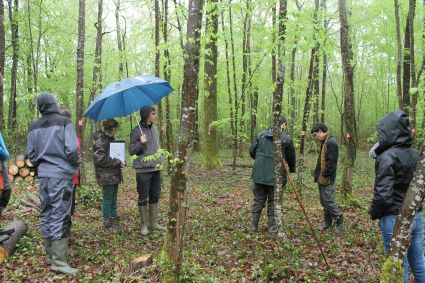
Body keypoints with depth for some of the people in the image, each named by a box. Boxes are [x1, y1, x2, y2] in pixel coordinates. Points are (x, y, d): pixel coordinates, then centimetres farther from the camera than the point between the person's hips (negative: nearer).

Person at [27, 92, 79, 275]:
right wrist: (76, 165, 4)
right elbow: (71, 150, -14)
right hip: (61, 176, -6)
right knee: (60, 216, -3)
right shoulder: (64, 122, -8)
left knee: (46, 215, 13)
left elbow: (30, 154, 9)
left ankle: (50, 255, 24)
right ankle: (58, 261, -1)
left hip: (43, 176, 6)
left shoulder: (34, 127, 9)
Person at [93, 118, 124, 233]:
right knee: (108, 199, 1)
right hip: (106, 175, -9)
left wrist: (120, 162, 7)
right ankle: (108, 223, 12)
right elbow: (100, 159, -22)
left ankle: (114, 220, 25)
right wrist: (117, 162, -18)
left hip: (114, 174, 9)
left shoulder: (111, 139, 14)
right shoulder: (101, 141, -15)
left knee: (113, 199, 15)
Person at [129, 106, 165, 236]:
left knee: (155, 197, 12)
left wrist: (161, 160, 17)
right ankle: (144, 225, 15)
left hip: (156, 168, 6)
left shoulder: (154, 128, 10)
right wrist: (141, 143, -24)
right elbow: (131, 151, -8)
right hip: (143, 170, -6)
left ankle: (154, 223, 23)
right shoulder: (137, 130, -9)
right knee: (143, 198, 3)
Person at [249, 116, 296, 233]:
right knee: (273, 202, 10)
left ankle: (254, 226, 19)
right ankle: (272, 227, 16)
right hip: (275, 177, -3)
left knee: (258, 201, 13)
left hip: (259, 175, 3)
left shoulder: (261, 135, 4)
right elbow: (291, 157, 3)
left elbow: (251, 151, 6)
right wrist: (292, 170, 23)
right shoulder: (286, 139, -5)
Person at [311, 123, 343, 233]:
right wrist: (317, 174, 15)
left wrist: (325, 175, -19)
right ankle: (327, 221, 26)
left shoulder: (331, 142, -18)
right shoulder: (324, 142, 14)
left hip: (327, 179, -10)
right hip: (322, 178, 10)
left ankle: (339, 220, 12)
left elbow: (331, 161, -23)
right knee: (323, 201, 15)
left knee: (328, 201, -4)